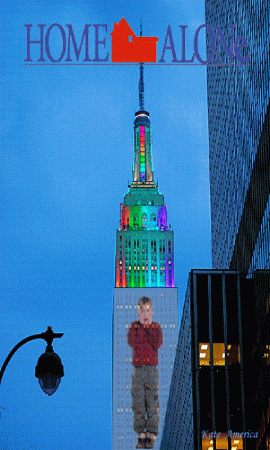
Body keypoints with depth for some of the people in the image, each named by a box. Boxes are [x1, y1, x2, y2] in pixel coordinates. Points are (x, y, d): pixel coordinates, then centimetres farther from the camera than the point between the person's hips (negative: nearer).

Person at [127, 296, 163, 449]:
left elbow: (157, 344, -9)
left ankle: (151, 436, 2)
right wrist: (143, 327, -7)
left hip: (152, 369, -1)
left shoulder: (156, 327, 6)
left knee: (153, 403, -2)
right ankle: (140, 435, 7)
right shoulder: (133, 326, 8)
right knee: (138, 403, 1)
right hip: (138, 369, 1)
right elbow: (132, 342, -8)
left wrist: (145, 330, -7)